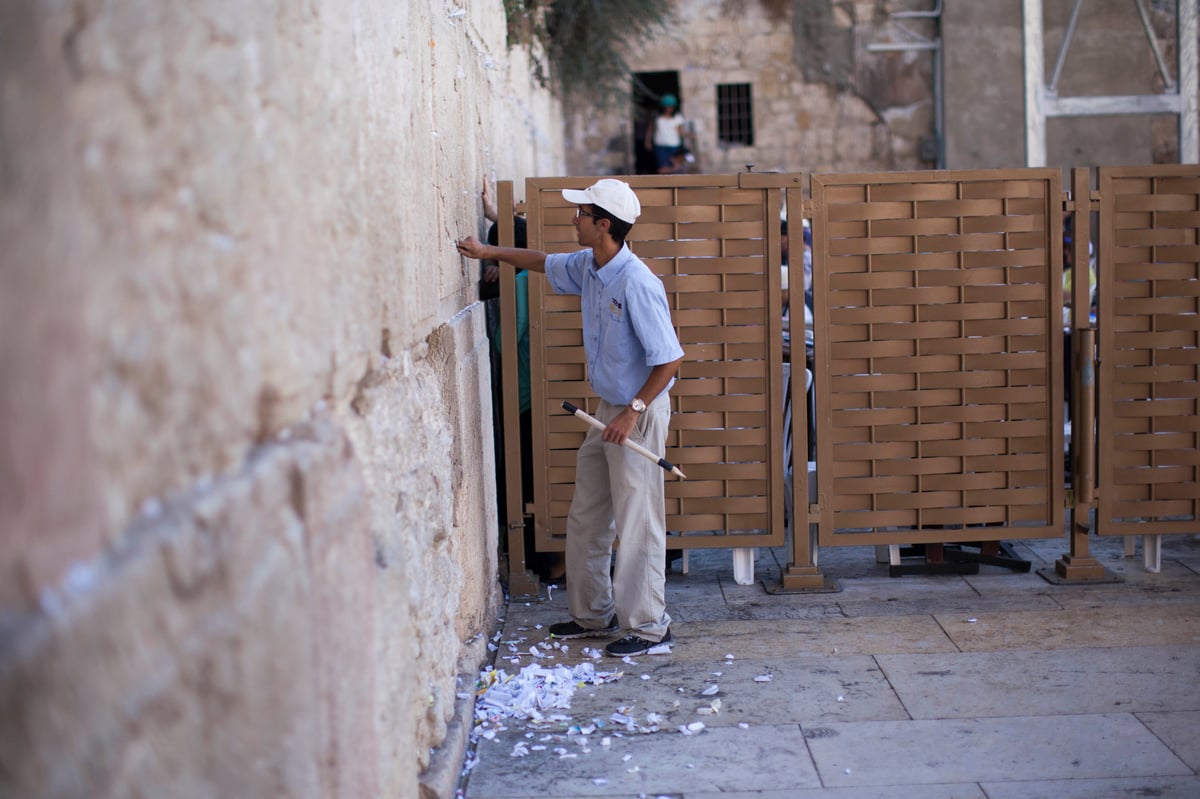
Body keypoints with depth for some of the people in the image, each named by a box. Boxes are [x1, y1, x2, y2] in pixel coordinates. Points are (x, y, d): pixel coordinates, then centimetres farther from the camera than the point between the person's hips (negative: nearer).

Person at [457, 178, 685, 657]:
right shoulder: (587, 267, 2)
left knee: (637, 524, -2)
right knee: (586, 519, 16)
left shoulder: (636, 282, -24)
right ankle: (593, 615, 29)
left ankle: (647, 626, 10)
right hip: (608, 409, 9)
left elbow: (669, 358, -24)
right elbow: (544, 263, 25)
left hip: (639, 413, -9)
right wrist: (488, 252, 25)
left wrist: (633, 412, -23)